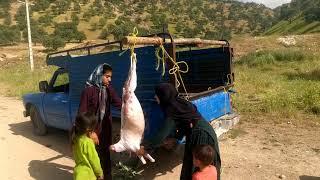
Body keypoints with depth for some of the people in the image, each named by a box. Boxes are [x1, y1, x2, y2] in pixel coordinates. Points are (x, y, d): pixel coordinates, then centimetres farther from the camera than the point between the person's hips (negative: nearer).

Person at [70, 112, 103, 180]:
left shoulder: (75, 139, -5)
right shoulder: (88, 142, -26)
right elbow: (94, 159, -18)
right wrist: (99, 173, -2)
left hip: (79, 173, 7)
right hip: (87, 174, -7)